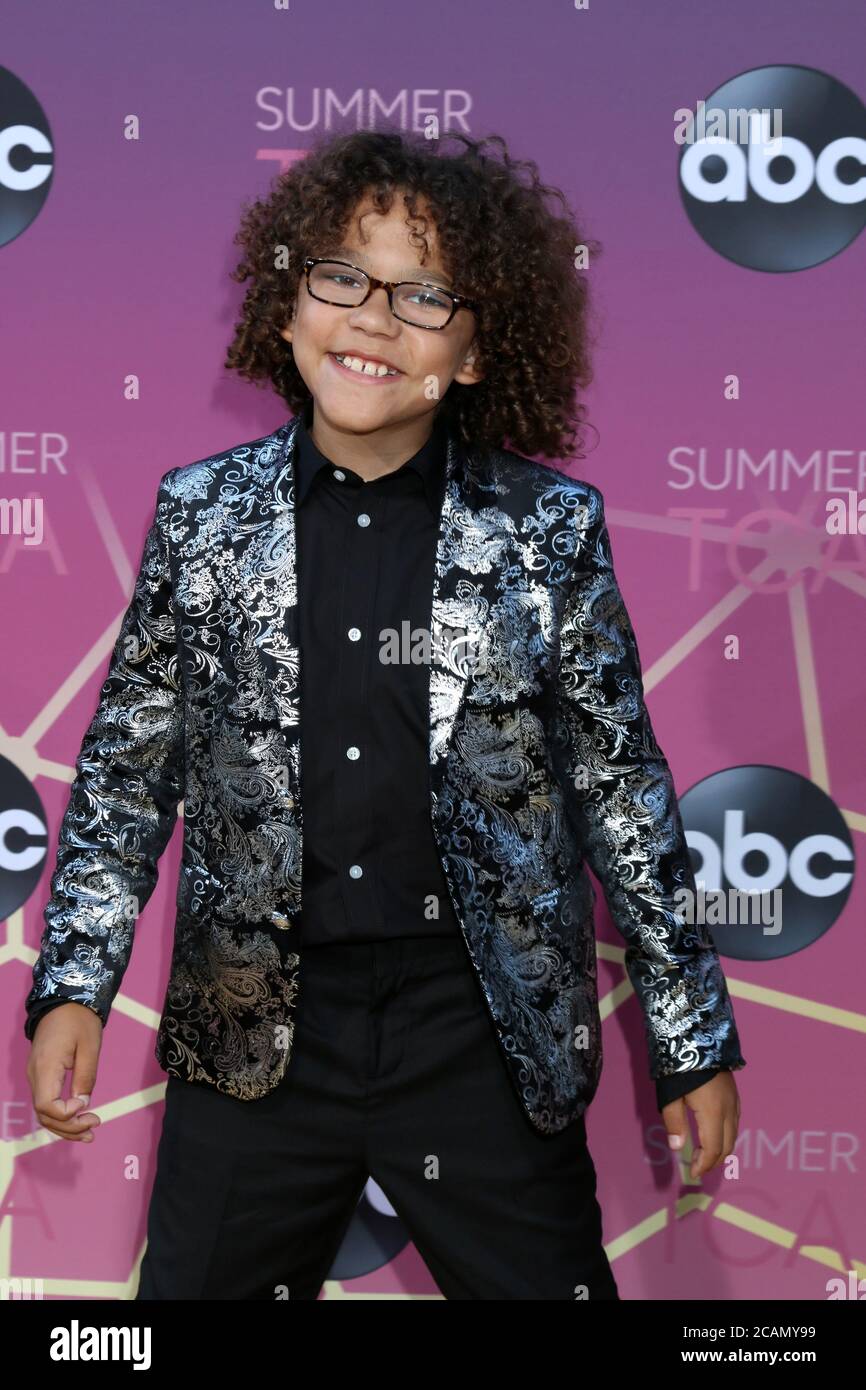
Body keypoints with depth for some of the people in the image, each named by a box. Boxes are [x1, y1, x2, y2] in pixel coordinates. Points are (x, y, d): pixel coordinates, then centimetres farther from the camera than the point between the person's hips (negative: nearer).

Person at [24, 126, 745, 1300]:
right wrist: (75, 985, 0)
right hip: (255, 1032, 1)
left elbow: (622, 787, 2)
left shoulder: (550, 528, -3)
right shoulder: (201, 511, 1)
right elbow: (128, 766, 7)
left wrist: (693, 1039, 4)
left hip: (484, 1033, -1)